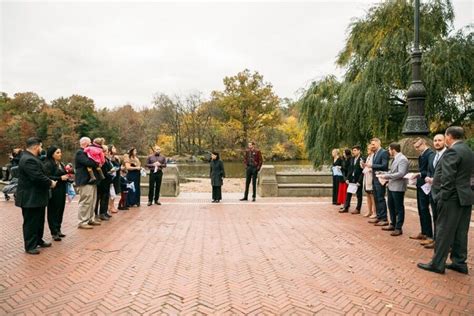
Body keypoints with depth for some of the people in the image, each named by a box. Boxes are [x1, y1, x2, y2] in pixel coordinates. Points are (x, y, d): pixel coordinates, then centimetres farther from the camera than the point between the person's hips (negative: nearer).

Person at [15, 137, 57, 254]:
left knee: (39, 221, 20)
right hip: (30, 198, -11)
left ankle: (38, 240, 33)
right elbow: (38, 177, -29)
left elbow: (40, 175, 16)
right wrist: (50, 183, -13)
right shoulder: (29, 160, -23)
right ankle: (30, 246, 10)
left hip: (36, 196, 11)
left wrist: (49, 181, 1)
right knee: (31, 222, 0)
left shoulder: (31, 158, 14)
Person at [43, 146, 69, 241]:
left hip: (61, 191, 8)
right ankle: (54, 233, 5)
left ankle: (58, 230, 21)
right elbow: (47, 177, -18)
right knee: (53, 211, -1)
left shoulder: (60, 164, 15)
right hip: (54, 191, -8)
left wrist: (66, 176, 8)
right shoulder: (48, 164, -9)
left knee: (60, 210, 10)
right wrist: (60, 178, -20)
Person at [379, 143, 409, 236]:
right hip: (391, 186, 10)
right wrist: (384, 174, 5)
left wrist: (387, 176, -22)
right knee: (391, 206, 18)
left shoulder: (402, 159, -17)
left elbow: (401, 174, -25)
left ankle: (398, 228, 12)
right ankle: (393, 224, 31)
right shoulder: (395, 159, 12)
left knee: (399, 208, 2)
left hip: (398, 187, -9)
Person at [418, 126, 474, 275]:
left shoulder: (452, 151, -16)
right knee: (460, 232, 14)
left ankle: (437, 264, 7)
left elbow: (448, 178, -21)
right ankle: (460, 263, 22)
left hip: (452, 197, -9)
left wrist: (442, 197, -15)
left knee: (444, 231, -1)